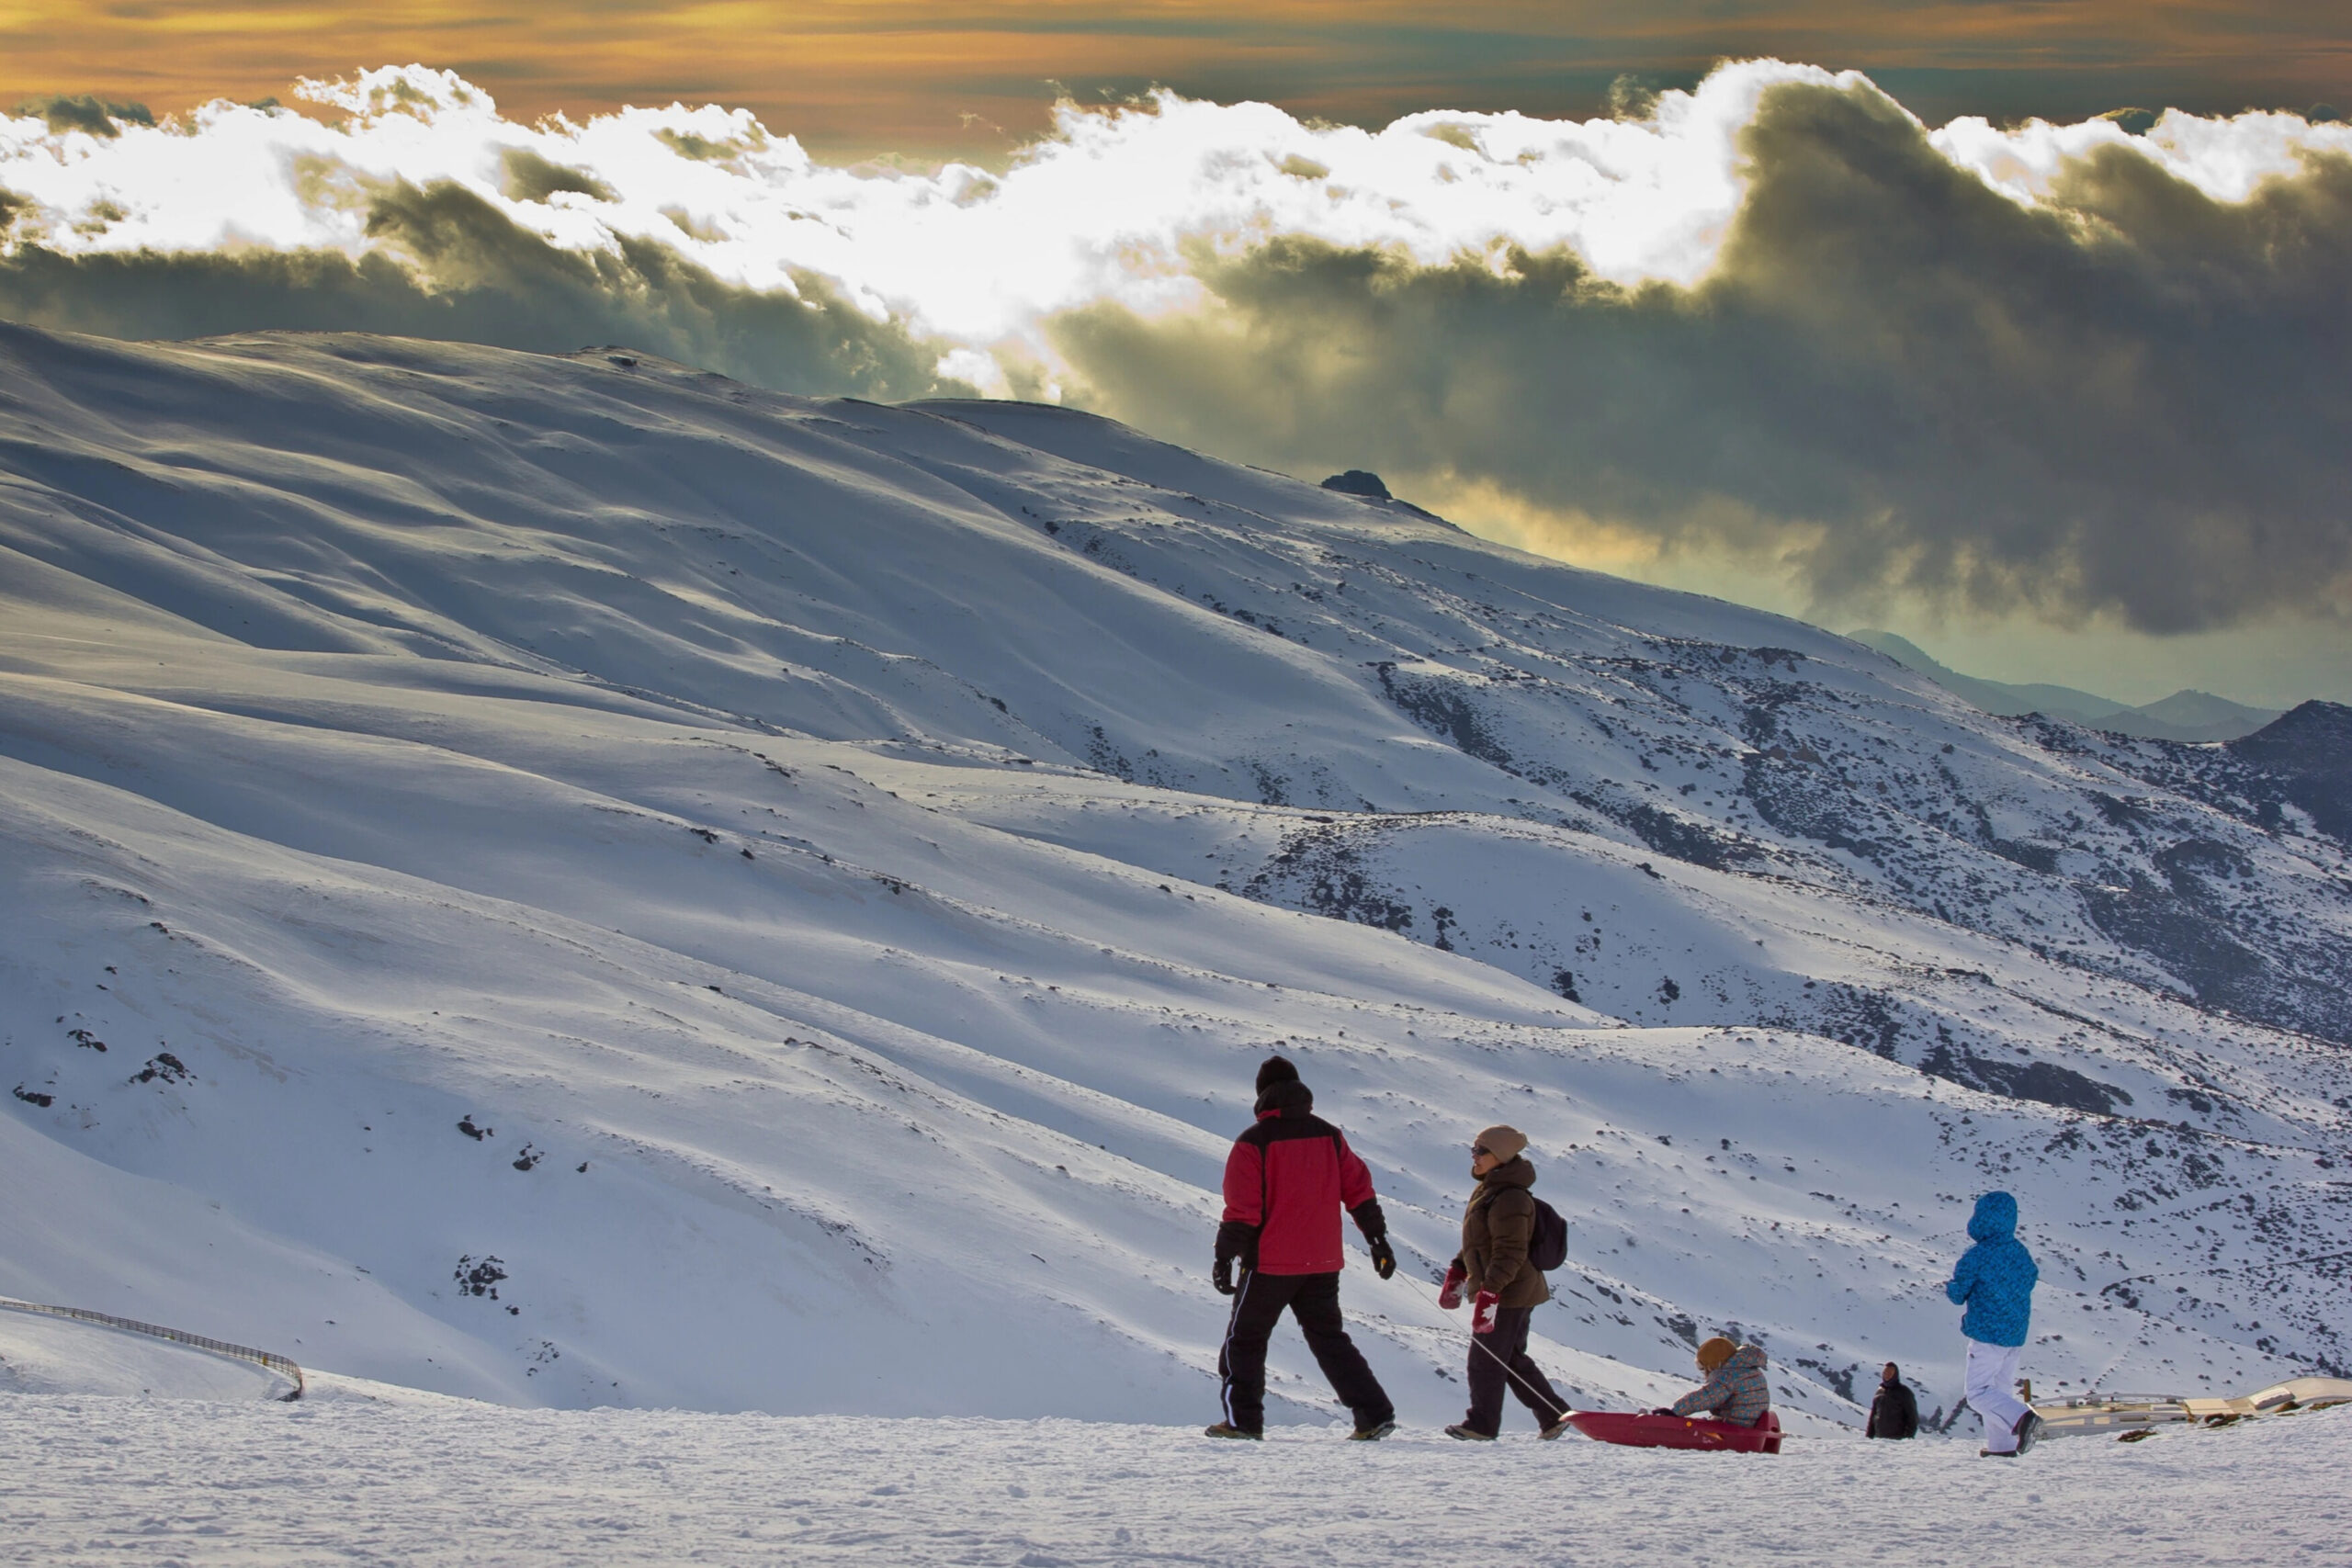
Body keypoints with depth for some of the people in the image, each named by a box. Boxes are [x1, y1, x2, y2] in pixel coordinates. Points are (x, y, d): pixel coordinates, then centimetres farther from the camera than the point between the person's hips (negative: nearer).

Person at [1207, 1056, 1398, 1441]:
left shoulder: (1254, 1142, -10)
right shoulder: (1329, 1135, 5)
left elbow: (1241, 1208, -13)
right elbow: (1359, 1190, 8)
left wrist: (1224, 1258, -7)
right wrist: (1378, 1240, 15)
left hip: (1269, 1264, -5)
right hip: (1323, 1264, 5)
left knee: (1244, 1339, 9)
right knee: (1329, 1338, 13)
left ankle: (1242, 1420, 3)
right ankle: (1374, 1414, 4)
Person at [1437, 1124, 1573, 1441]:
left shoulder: (1509, 1199, -21)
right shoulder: (1488, 1190, 13)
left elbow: (1510, 1254, -25)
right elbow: (1477, 1243, 24)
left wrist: (1489, 1293, -28)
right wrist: (1457, 1275, 22)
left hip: (1509, 1294, -11)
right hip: (1510, 1293, 11)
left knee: (1484, 1359, -3)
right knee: (1513, 1359, 15)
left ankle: (1482, 1423, 7)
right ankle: (1554, 1415, 19)